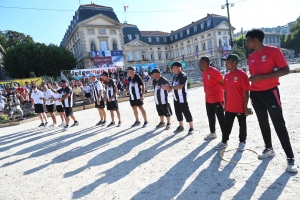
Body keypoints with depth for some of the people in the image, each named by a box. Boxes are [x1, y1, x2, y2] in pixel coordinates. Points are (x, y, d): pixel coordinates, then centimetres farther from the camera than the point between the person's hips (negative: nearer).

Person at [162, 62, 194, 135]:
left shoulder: (183, 75, -15)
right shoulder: (175, 76, 13)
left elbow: (180, 86, -25)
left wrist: (170, 87, -20)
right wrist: (167, 87, -2)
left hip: (182, 98, -9)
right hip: (176, 98, 9)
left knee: (186, 112, -2)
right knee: (178, 112, 15)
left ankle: (191, 128, 9)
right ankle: (181, 126, 29)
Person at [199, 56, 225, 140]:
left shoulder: (214, 71, -18)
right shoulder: (203, 73, 9)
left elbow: (223, 83, -13)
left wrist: (225, 95, -7)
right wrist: (207, 94, 17)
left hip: (217, 99, -9)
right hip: (208, 99, 9)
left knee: (221, 118, -1)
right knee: (210, 117, 18)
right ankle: (212, 133, 32)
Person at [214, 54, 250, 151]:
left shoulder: (242, 74, -14)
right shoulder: (227, 76, 7)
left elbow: (246, 92, -14)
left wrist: (245, 106, -14)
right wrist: (225, 104, 12)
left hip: (240, 107, -6)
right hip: (229, 107, 6)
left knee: (242, 125, 12)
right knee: (226, 125, 12)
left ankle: (242, 142, 28)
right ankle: (224, 142, 25)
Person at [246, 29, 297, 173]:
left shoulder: (273, 51, -9)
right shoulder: (251, 57, 10)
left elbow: (285, 70, -14)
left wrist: (261, 77, -20)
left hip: (270, 91, -6)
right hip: (255, 93, 6)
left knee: (279, 124, -4)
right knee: (263, 123, 13)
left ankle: (290, 158, 5)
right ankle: (269, 149, 27)